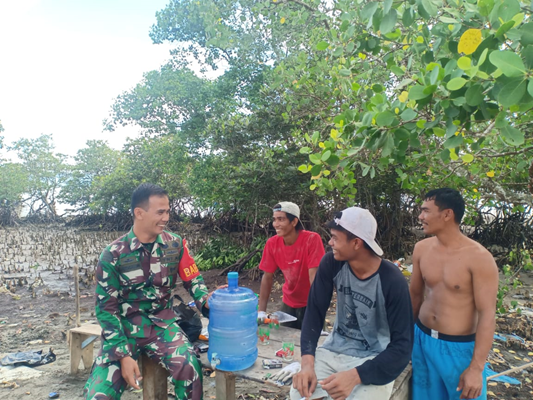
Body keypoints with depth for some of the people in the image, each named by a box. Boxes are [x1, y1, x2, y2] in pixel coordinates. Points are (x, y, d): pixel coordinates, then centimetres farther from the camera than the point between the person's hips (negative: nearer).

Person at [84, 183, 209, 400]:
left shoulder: (175, 244, -3)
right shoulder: (113, 254, -9)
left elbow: (192, 279, 6)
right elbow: (106, 308, -6)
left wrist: (206, 300, -16)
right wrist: (124, 354, -14)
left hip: (162, 323, 1)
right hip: (124, 327, 0)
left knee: (189, 367, -26)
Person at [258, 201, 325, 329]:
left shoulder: (312, 239, -25)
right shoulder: (272, 243, -12)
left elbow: (314, 275, -27)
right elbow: (267, 277, -6)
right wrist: (262, 311, -9)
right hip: (288, 303, 4)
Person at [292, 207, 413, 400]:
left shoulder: (393, 281, -20)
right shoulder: (331, 264, -11)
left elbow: (402, 346, -18)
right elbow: (315, 311, -7)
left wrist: (355, 375, -30)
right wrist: (307, 361, -21)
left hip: (374, 360, -2)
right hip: (335, 349, 3)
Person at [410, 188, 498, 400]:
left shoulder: (479, 258, -19)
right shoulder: (421, 249, -4)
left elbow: (487, 314, -18)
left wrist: (476, 368, -19)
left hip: (460, 347, -4)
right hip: (422, 340, 4)